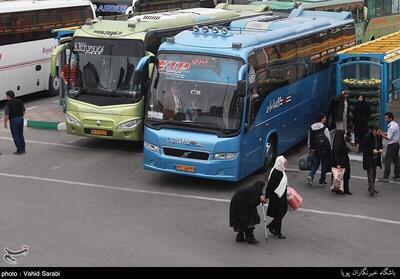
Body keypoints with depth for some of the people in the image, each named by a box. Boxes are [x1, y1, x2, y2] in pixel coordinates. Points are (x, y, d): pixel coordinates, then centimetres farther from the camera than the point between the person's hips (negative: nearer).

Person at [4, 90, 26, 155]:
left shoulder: (8, 104, -13)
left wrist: (5, 123, -7)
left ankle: (19, 150, 3)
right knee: (21, 135, 17)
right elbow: (23, 111, 15)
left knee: (15, 136, 2)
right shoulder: (19, 101, 6)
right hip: (20, 119, 6)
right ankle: (23, 149, 20)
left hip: (13, 120, -6)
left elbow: (6, 115, -17)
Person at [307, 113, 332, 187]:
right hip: (324, 150, -5)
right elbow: (329, 140, -11)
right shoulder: (325, 129, -15)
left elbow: (309, 140, 9)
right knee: (324, 165, 9)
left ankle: (310, 176, -8)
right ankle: (322, 181, 14)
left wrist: (310, 149, 18)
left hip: (314, 150, 5)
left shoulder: (311, 128, 2)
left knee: (315, 164, 15)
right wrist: (330, 149, 1)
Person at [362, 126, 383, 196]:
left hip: (375, 157, 7)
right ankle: (371, 189, -10)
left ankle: (371, 187, 28)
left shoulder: (379, 136, 1)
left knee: (374, 173, 15)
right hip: (368, 158, -7)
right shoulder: (368, 137, -18)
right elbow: (365, 147, -13)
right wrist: (372, 150, -23)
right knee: (370, 174, -10)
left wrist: (381, 149, -5)